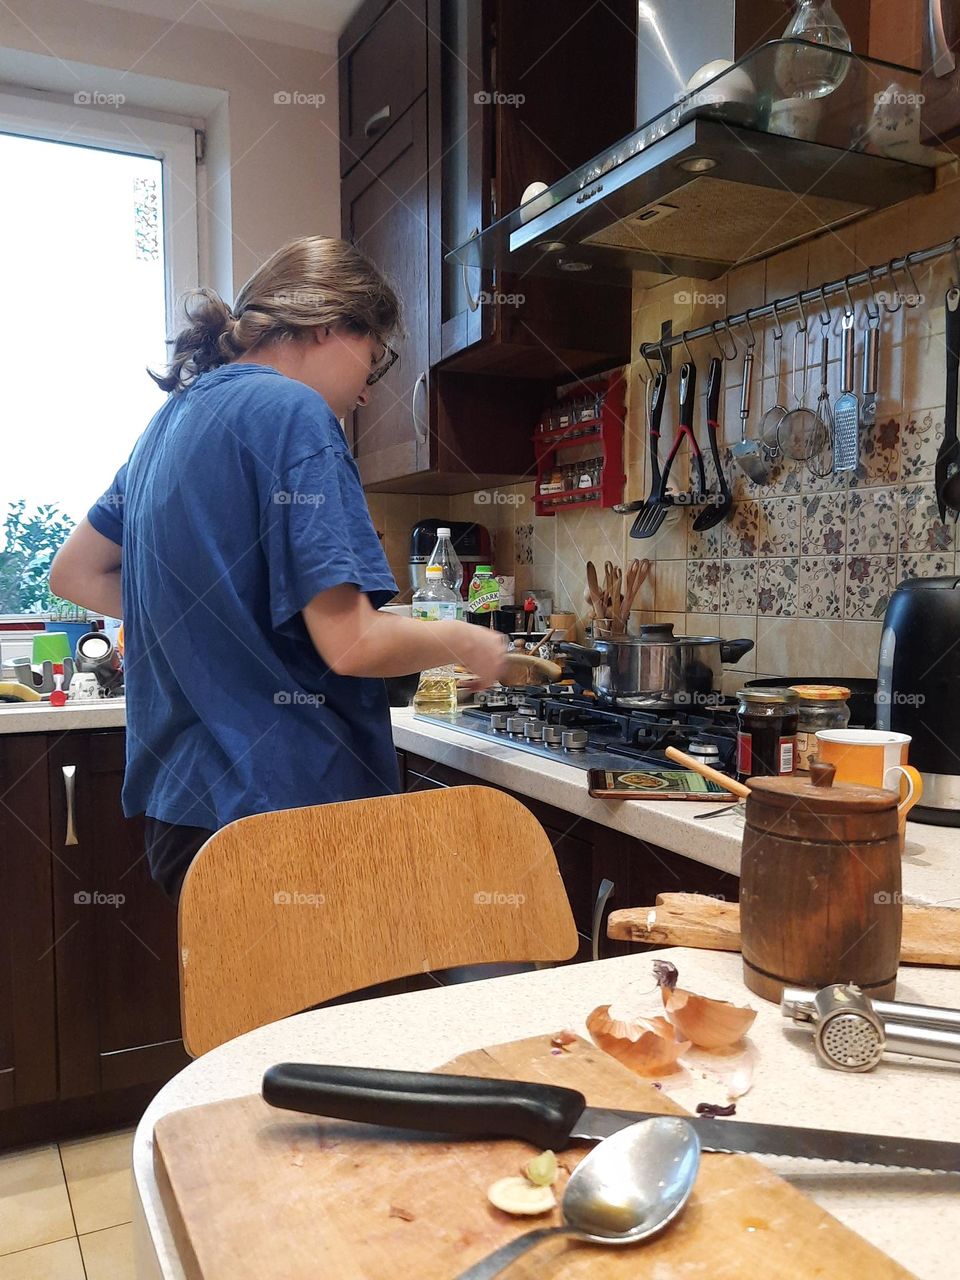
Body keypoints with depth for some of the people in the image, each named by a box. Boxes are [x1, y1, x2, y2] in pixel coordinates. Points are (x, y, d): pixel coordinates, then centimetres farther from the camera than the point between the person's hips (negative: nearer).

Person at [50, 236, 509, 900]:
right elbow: (352, 642, -22)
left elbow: (75, 574, 21)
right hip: (278, 806, -9)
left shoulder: (179, 410, 12)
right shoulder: (292, 412, -15)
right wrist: (466, 641, -4)